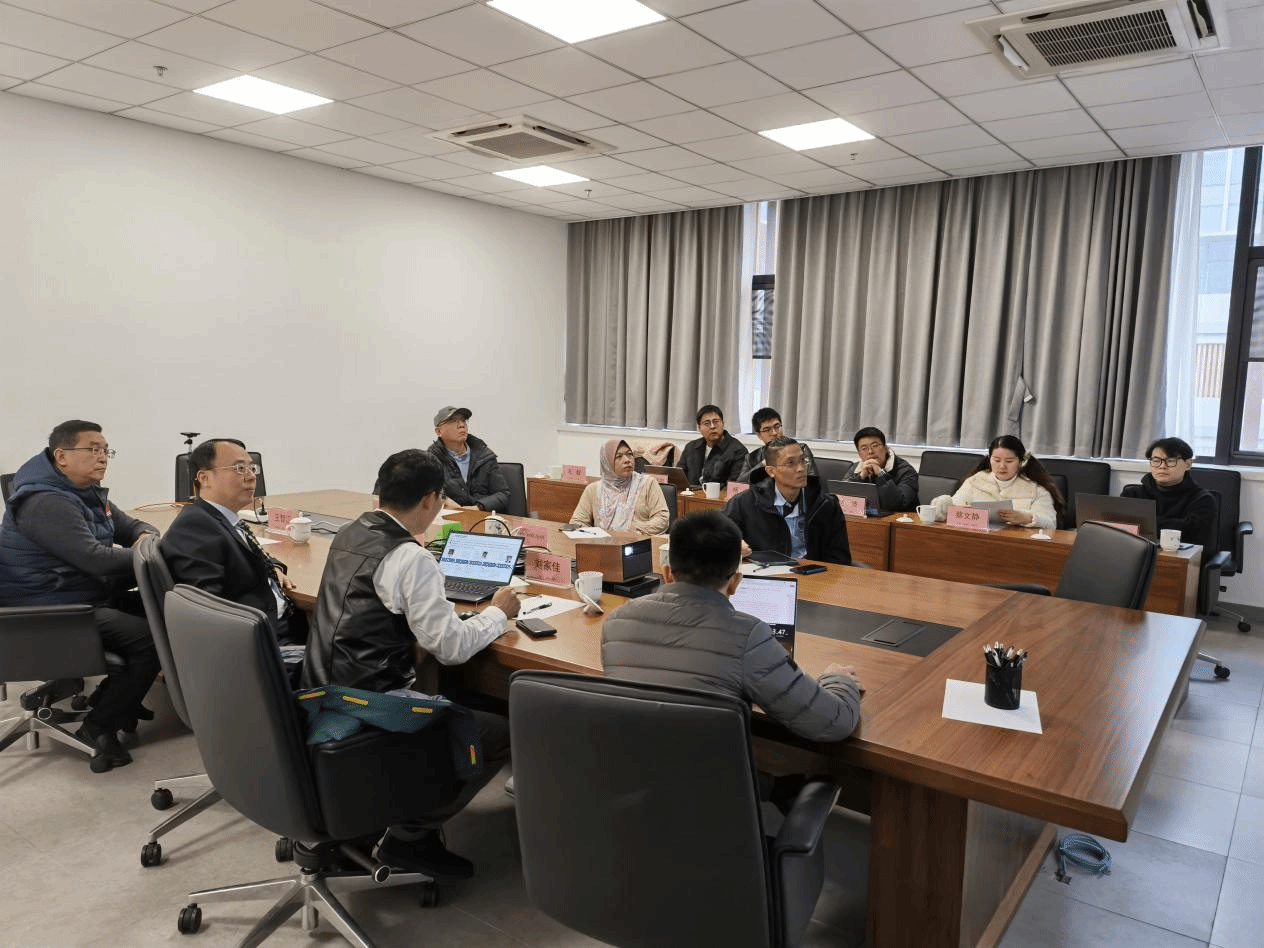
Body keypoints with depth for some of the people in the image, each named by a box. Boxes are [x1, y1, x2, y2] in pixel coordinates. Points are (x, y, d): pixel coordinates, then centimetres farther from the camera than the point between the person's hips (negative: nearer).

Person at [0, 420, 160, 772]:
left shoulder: (88, 492, 10)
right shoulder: (46, 502, -22)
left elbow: (132, 526, 19)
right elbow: (97, 560, -32)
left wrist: (147, 538, -6)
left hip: (92, 596, 10)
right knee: (154, 640, -22)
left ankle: (113, 697, 17)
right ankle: (99, 727, -6)